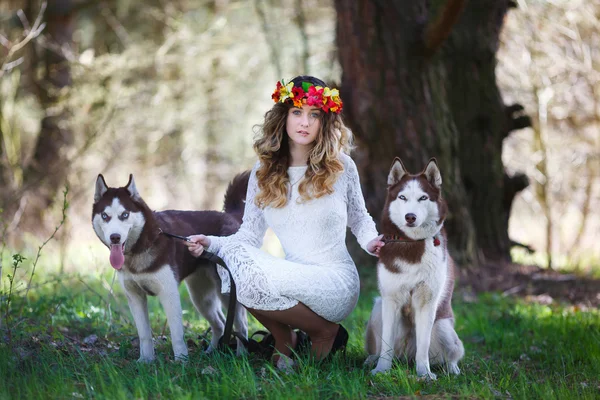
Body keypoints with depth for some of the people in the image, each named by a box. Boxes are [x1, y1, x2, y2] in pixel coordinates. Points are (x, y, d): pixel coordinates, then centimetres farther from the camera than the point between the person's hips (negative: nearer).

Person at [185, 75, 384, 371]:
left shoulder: (341, 166, 0)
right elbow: (250, 234, 5)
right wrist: (211, 243, -13)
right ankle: (284, 341, -2)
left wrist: (371, 242, -9)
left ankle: (324, 331, -3)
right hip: (293, 276, 4)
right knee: (231, 255, -26)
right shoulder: (264, 172, 6)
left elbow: (359, 219, 13)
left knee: (253, 279, -31)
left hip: (335, 283, -4)